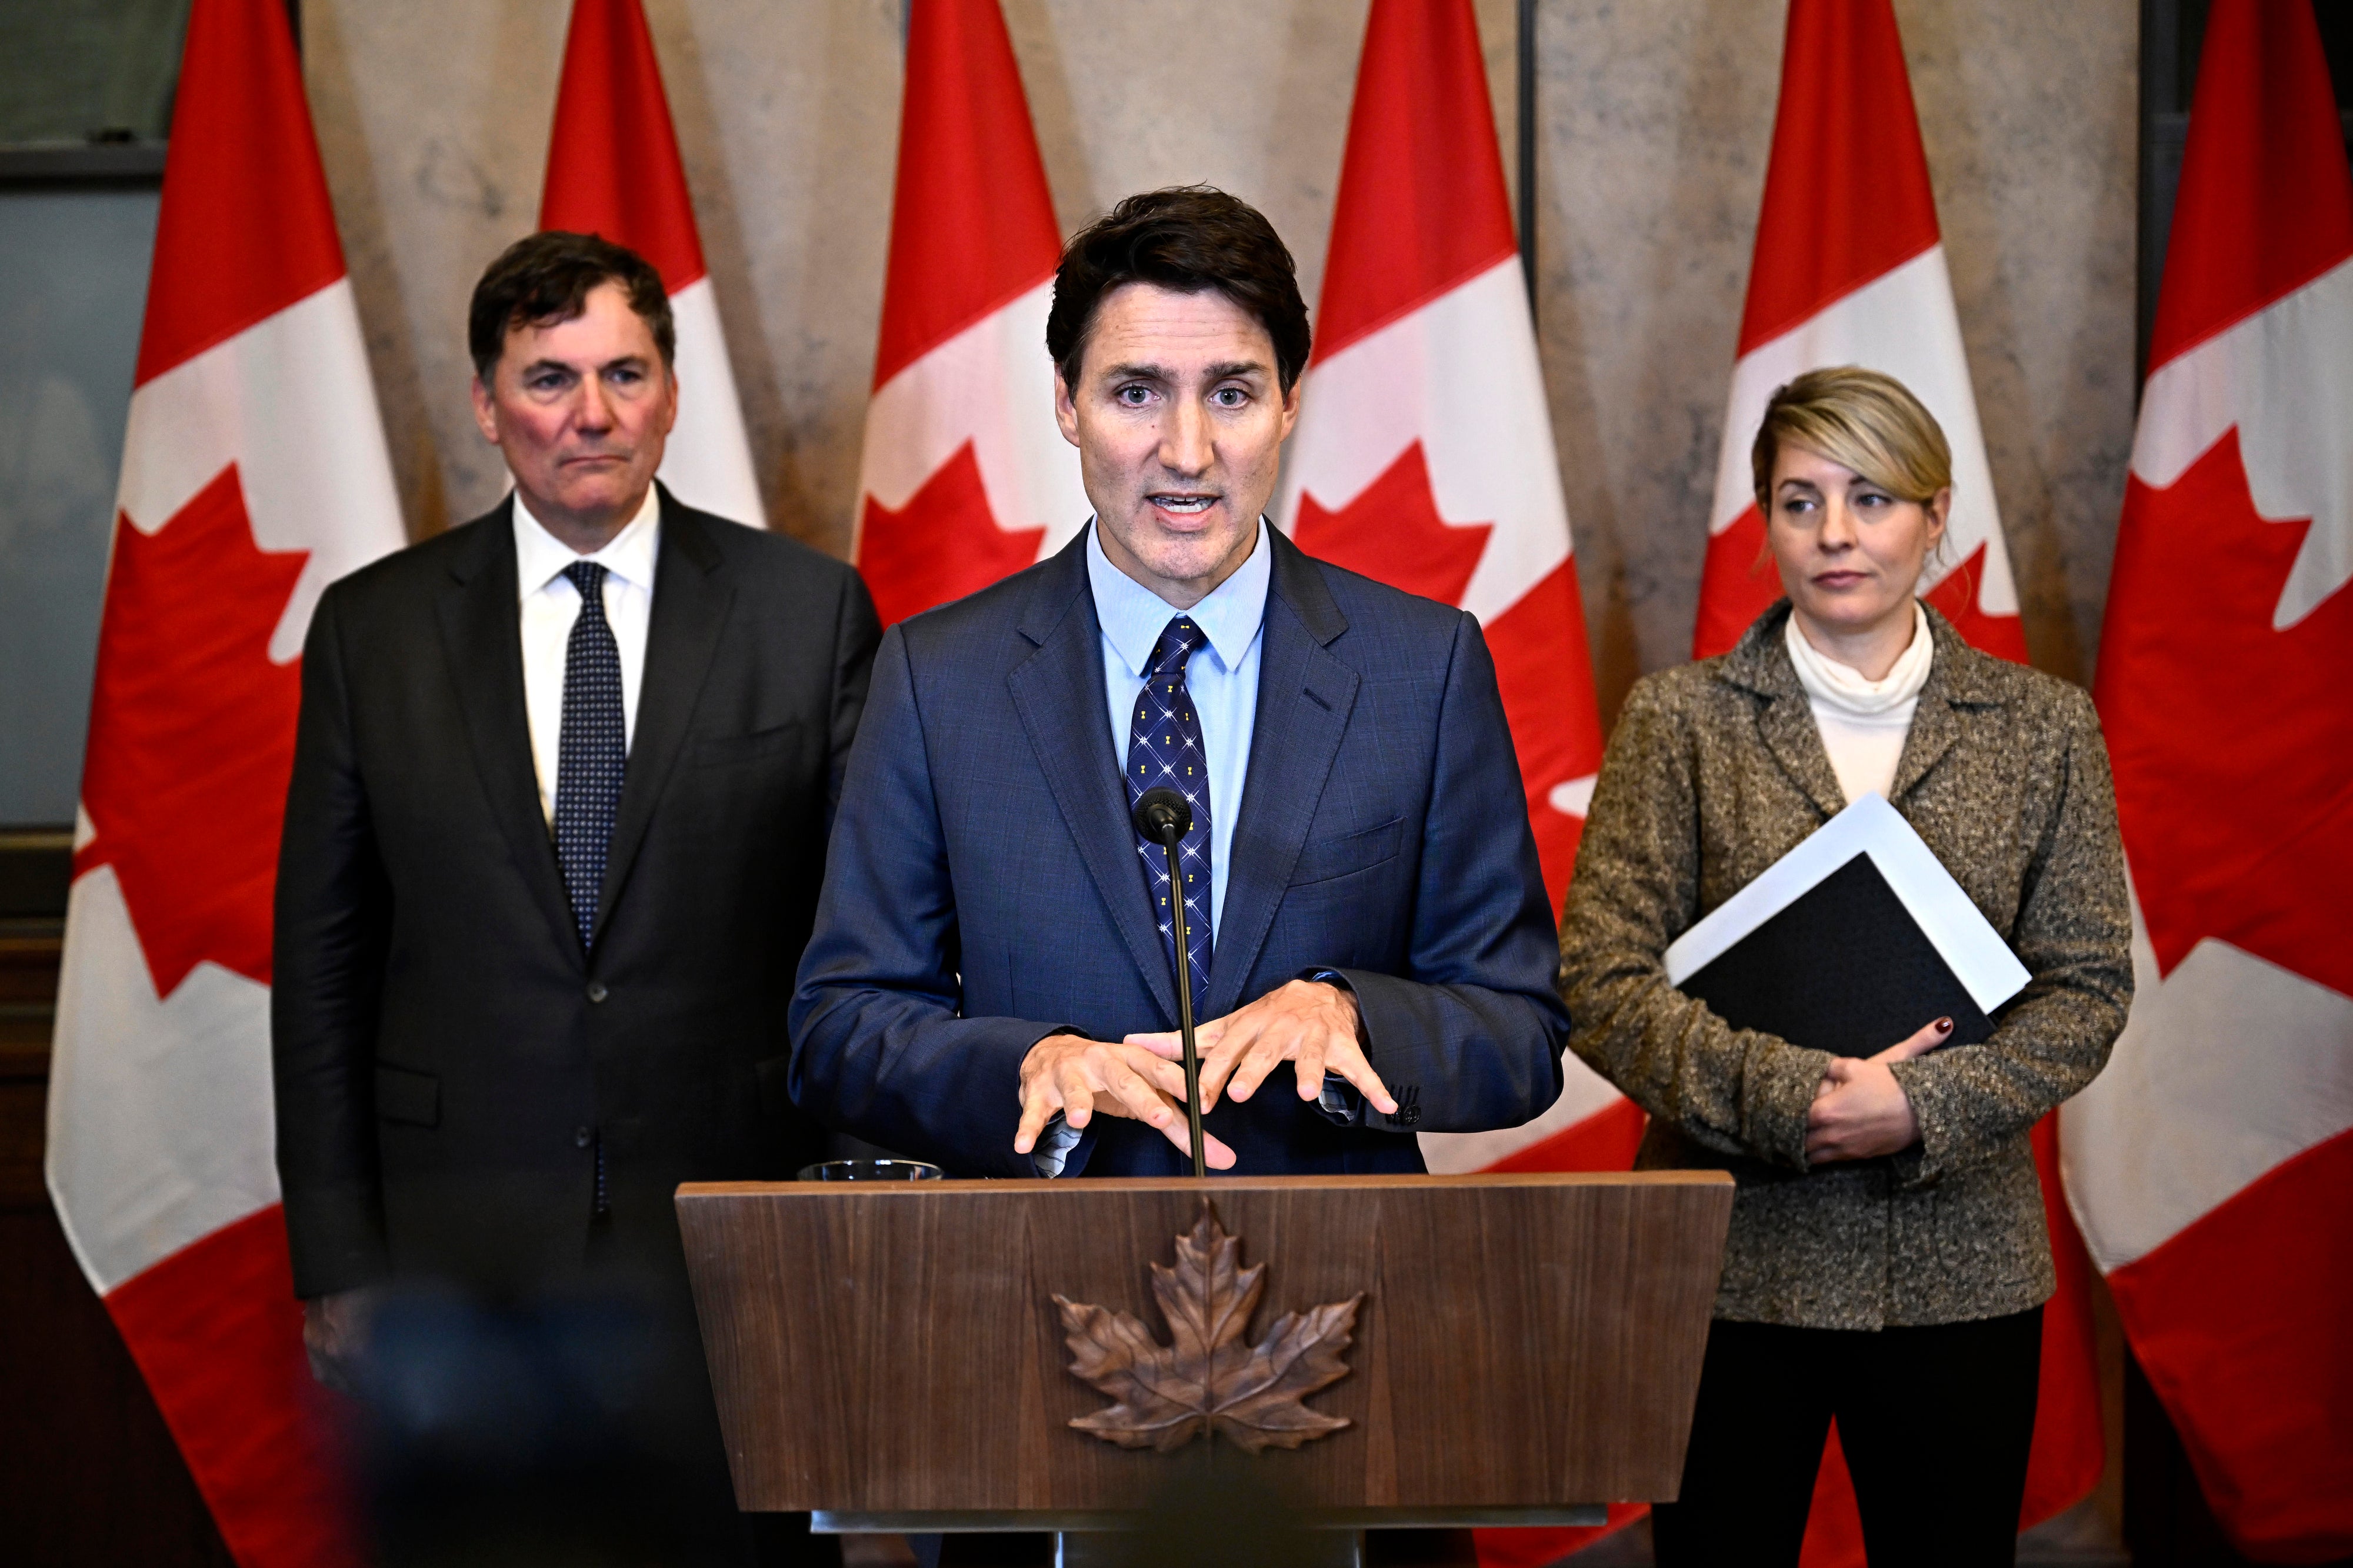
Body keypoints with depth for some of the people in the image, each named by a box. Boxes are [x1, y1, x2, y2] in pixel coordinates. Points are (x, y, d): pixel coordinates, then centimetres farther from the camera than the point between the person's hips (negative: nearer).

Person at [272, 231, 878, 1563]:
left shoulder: (810, 613, 1)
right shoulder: (373, 629, 4)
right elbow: (322, 964, 6)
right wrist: (339, 1261, 2)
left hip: (737, 1250, -1)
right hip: (460, 1252, 1)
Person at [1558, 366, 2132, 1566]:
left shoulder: (2042, 727, 6)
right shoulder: (1679, 720, 1)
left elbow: (2087, 986, 3)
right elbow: (1601, 982, -5)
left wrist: (1925, 1105, -13)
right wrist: (1790, 1095, -16)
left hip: (1958, 1272, 1)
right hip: (1729, 1266, -1)